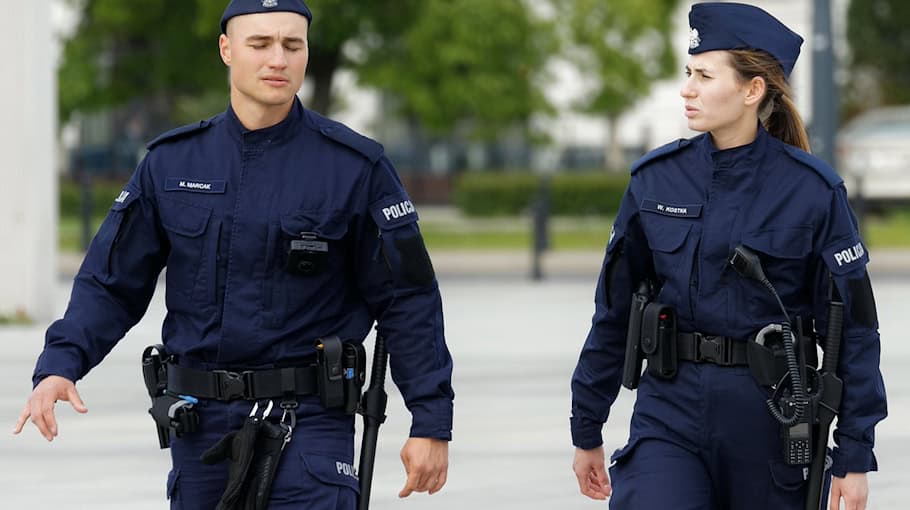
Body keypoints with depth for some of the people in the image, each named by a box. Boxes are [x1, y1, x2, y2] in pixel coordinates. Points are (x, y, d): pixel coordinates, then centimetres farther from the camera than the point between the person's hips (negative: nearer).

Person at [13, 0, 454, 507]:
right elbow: (111, 282, 7)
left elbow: (407, 298, -2)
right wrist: (59, 366, -9)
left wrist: (432, 422, -6)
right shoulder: (172, 162, 5)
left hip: (309, 422, -4)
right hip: (200, 422, 4)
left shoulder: (354, 166, -4)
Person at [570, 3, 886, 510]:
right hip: (670, 414, 1)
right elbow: (614, 311, 10)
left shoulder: (813, 190, -6)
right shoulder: (655, 179, 2)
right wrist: (587, 430, 14)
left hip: (770, 420, -1)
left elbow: (854, 328, -3)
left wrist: (855, 458, -5)